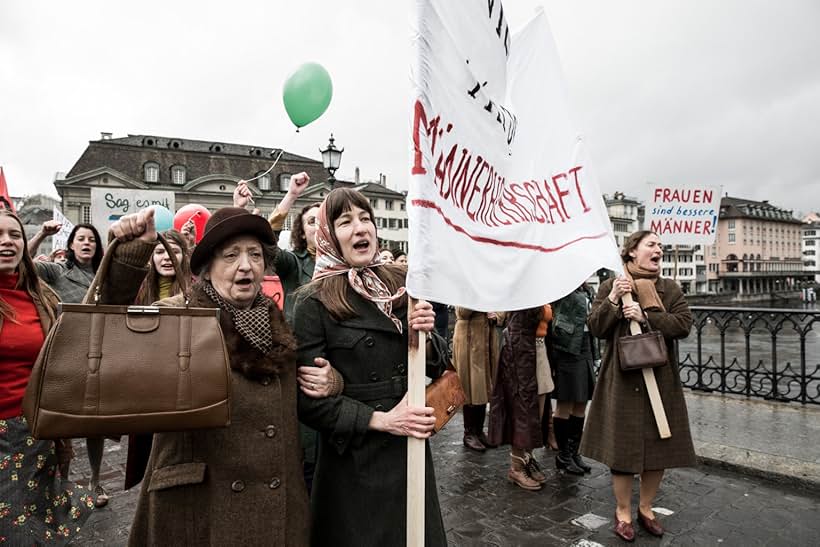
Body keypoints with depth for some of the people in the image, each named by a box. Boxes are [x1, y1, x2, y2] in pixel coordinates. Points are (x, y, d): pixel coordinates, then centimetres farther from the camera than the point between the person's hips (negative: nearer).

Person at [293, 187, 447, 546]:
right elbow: (309, 399, -14)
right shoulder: (315, 302, -13)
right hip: (354, 457, -4)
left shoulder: (400, 285, 0)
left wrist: (426, 333, -13)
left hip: (411, 447, 5)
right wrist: (380, 420, -19)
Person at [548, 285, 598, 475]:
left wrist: (593, 355, 18)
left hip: (586, 351, 8)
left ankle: (574, 452, 24)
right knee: (565, 406, 2)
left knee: (580, 406, 12)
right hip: (567, 352, -8)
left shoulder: (587, 292, 15)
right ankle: (563, 456, 15)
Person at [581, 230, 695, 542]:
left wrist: (646, 316, -17)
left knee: (659, 445, 10)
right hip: (622, 380, -3)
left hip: (661, 380, 3)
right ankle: (623, 511, 22)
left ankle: (646, 507, 31)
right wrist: (613, 299, -18)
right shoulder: (610, 286, 1)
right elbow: (595, 328, -6)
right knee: (622, 445, 3)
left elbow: (683, 324, -6)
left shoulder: (670, 289, 7)